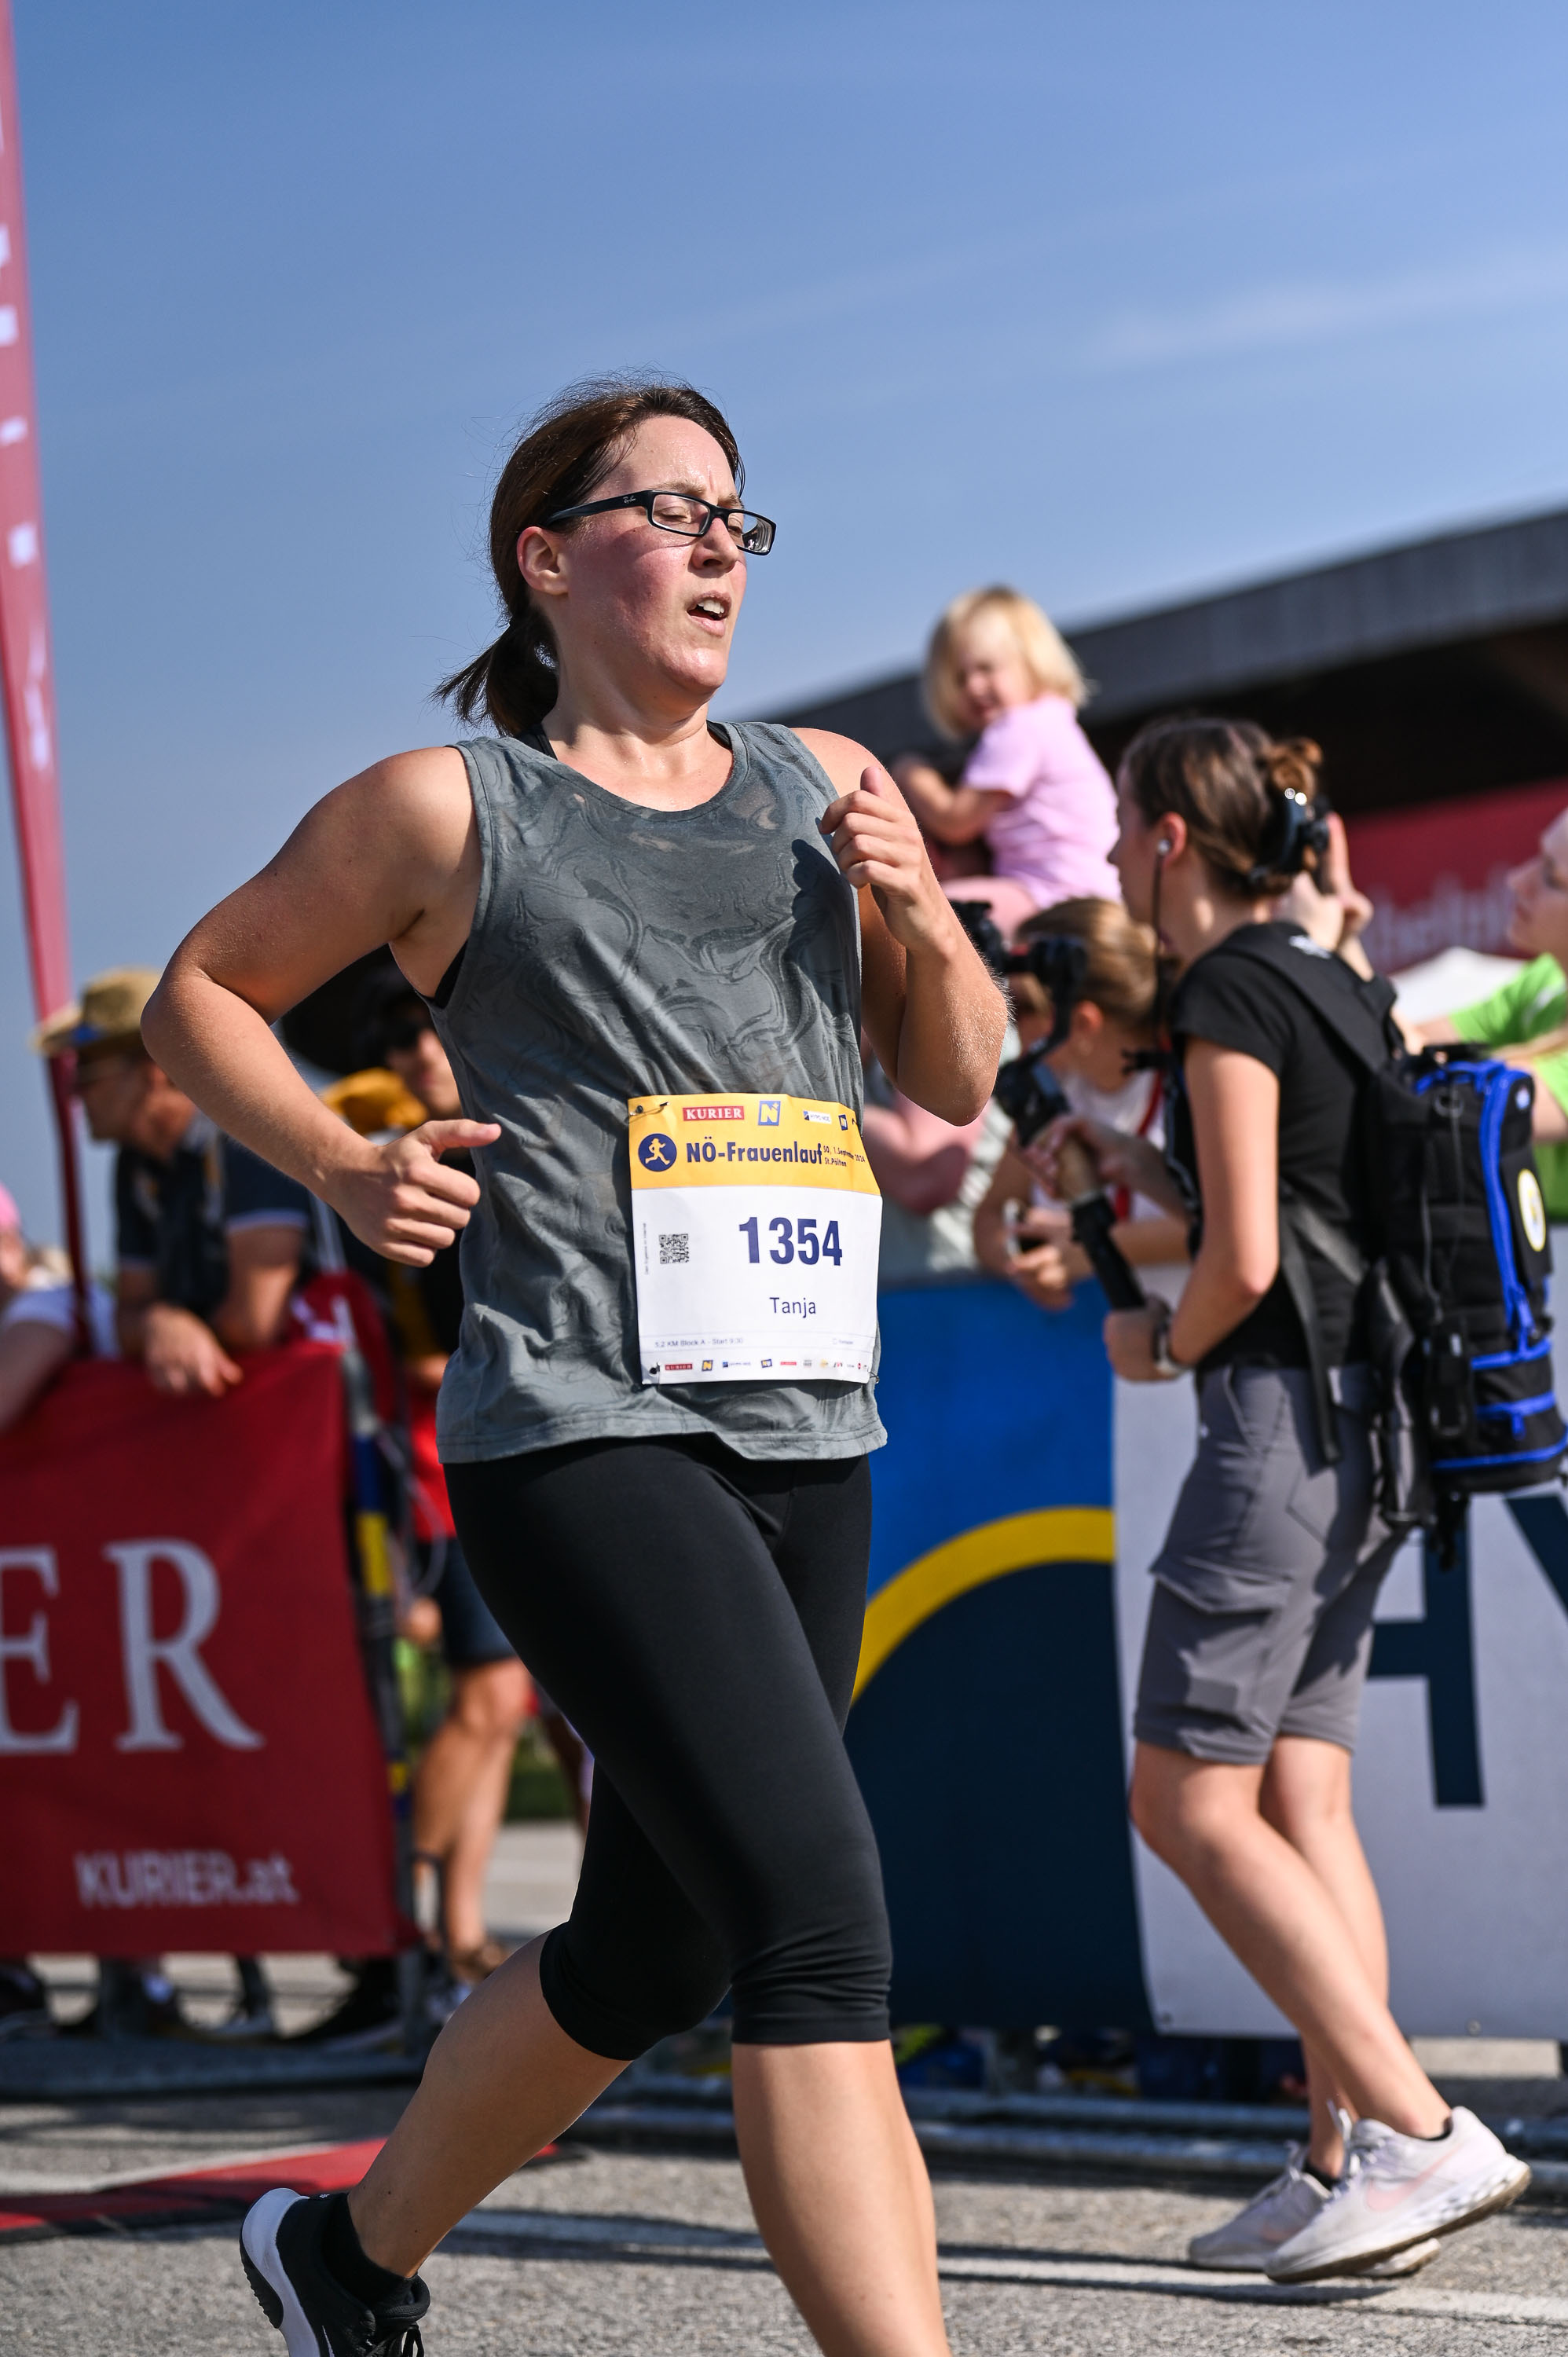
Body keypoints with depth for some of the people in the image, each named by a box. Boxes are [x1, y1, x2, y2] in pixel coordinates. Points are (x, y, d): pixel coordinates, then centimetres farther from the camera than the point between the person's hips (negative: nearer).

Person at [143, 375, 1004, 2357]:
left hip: (805, 1437, 6)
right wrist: (338, 1165, -3)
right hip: (578, 1432, -6)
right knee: (818, 1913, -20)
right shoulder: (448, 811, 2)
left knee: (651, 1955, 16)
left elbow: (957, 1080, 22)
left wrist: (920, 914, 2)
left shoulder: (826, 787, 15)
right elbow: (198, 996, 13)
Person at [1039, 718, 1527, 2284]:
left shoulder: (1229, 998, -11)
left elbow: (1243, 1263, -17)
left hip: (1280, 1409, -9)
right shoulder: (1336, 987, 16)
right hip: (1363, 1432, 9)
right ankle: (1349, 2160, 5)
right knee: (1300, 1804, 8)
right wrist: (1143, 1170, 21)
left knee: (1189, 1803, -7)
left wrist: (1159, 1345, 1)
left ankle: (1424, 2134, -13)